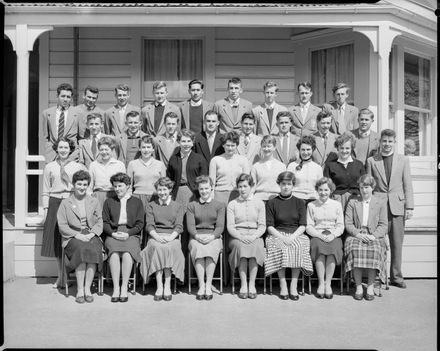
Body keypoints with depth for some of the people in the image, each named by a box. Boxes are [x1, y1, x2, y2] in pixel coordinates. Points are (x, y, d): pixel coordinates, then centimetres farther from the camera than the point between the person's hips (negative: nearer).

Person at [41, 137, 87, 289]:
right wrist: (45, 209, 3)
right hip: (55, 203, 1)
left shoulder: (78, 166, 7)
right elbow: (45, 191, 9)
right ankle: (60, 277, 13)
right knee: (56, 241, 3)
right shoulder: (49, 167, 10)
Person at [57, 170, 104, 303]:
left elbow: (99, 222, 10)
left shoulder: (94, 202, 18)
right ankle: (80, 290, -27)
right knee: (81, 249, -34)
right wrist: (77, 235, -12)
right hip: (72, 237, -1)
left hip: (91, 236, 1)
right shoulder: (65, 203, 11)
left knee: (94, 250, -32)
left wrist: (91, 234, -10)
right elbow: (62, 226, 2)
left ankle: (87, 289, -26)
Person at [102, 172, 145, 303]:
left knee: (127, 253, -33)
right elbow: (104, 222, 12)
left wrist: (128, 233, -9)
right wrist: (113, 233, -7)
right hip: (112, 234, 1)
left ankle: (124, 288, -27)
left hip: (131, 234, -1)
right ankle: (116, 288, -29)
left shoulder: (137, 202, 15)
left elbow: (140, 224, 7)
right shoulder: (109, 202, 20)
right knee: (114, 252, -32)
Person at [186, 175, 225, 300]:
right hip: (196, 237, 1)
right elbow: (190, 225, 6)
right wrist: (197, 236, -15)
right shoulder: (192, 205, 18)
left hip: (213, 237, 0)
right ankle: (201, 285, -34)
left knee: (211, 249, -35)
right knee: (197, 248, -34)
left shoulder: (219, 206, 15)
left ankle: (208, 285, -33)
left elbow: (220, 226, 3)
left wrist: (212, 236, -16)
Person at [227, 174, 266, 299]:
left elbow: (262, 226, 6)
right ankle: (243, 284, -30)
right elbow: (230, 227, 3)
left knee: (255, 246, -33)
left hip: (255, 236, 0)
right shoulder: (232, 204, 13)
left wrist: (254, 236, -14)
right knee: (241, 246, -34)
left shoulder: (259, 203, 14)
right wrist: (240, 237, -16)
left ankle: (252, 284, -28)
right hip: (237, 237, 0)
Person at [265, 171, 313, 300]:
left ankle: (294, 286, -26)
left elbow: (303, 226, 4)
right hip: (277, 234, 0)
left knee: (298, 246, -32)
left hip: (296, 235, 1)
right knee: (279, 247, -33)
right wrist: (281, 237, -14)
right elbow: (269, 226, 3)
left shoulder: (299, 202, 14)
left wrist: (292, 237, -14)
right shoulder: (271, 203, 11)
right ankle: (282, 285, -28)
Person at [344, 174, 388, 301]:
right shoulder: (352, 202, 15)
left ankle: (370, 286, -21)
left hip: (374, 237, 0)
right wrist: (358, 234, -12)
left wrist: (373, 236, -12)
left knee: (374, 250, -33)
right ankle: (358, 286, -24)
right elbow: (348, 224, 6)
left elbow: (383, 225, 6)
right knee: (356, 249, -32)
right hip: (356, 236, 0)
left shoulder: (380, 204, 14)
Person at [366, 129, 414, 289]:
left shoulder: (403, 160, 10)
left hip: (397, 206, 1)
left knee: (397, 243, 5)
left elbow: (408, 185, 8)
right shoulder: (371, 160, 6)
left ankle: (396, 277, 16)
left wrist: (409, 206, 1)